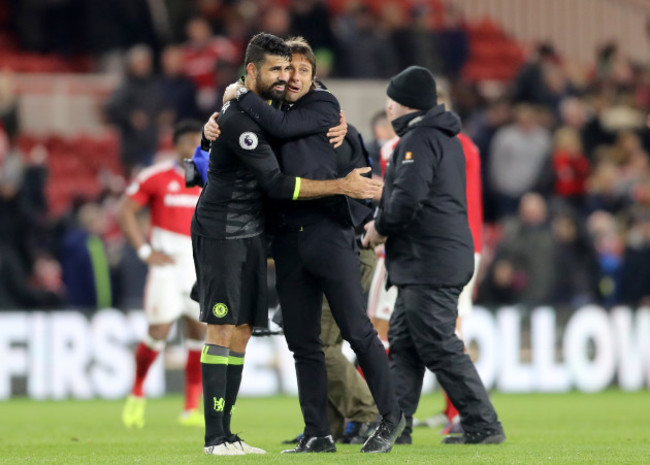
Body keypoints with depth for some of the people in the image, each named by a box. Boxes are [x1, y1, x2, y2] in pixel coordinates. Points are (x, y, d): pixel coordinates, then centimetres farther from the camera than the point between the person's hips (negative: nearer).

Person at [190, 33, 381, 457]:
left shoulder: (265, 103, 9)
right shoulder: (239, 119, -20)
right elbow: (276, 184, -23)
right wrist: (342, 186, -23)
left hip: (250, 235, 9)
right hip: (221, 233, -9)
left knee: (242, 331, 7)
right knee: (222, 327, -12)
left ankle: (226, 432, 9)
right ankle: (215, 438, -13)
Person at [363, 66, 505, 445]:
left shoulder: (418, 139, -12)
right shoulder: (448, 139, 20)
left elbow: (408, 196, -24)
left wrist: (381, 227, -7)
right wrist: (385, 224, 14)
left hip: (428, 264, -10)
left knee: (440, 348, -8)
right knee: (403, 345, 11)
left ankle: (483, 426, -7)